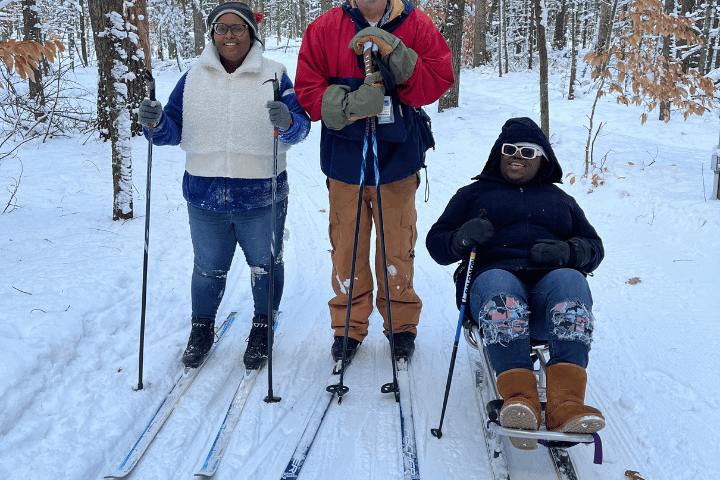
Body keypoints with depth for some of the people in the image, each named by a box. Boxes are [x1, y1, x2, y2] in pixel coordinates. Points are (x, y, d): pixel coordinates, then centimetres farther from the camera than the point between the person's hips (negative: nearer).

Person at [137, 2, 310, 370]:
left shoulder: (273, 75, -3)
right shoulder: (193, 78, 4)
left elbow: (301, 126, -12)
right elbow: (173, 130, 6)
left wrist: (287, 123, -34)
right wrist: (155, 122, -16)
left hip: (261, 197, -2)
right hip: (205, 197, 2)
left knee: (265, 266, 15)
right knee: (208, 269, 16)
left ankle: (263, 328, 36)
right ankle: (202, 328, 38)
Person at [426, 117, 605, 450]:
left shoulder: (560, 200, 34)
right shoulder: (474, 194, 28)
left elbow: (594, 247, 25)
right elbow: (436, 242, 20)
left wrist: (568, 251, -1)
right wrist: (462, 239, -5)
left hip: (552, 278, 2)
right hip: (495, 273, -1)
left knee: (570, 282, -36)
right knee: (498, 286, -39)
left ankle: (565, 403, -49)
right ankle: (520, 399, -53)